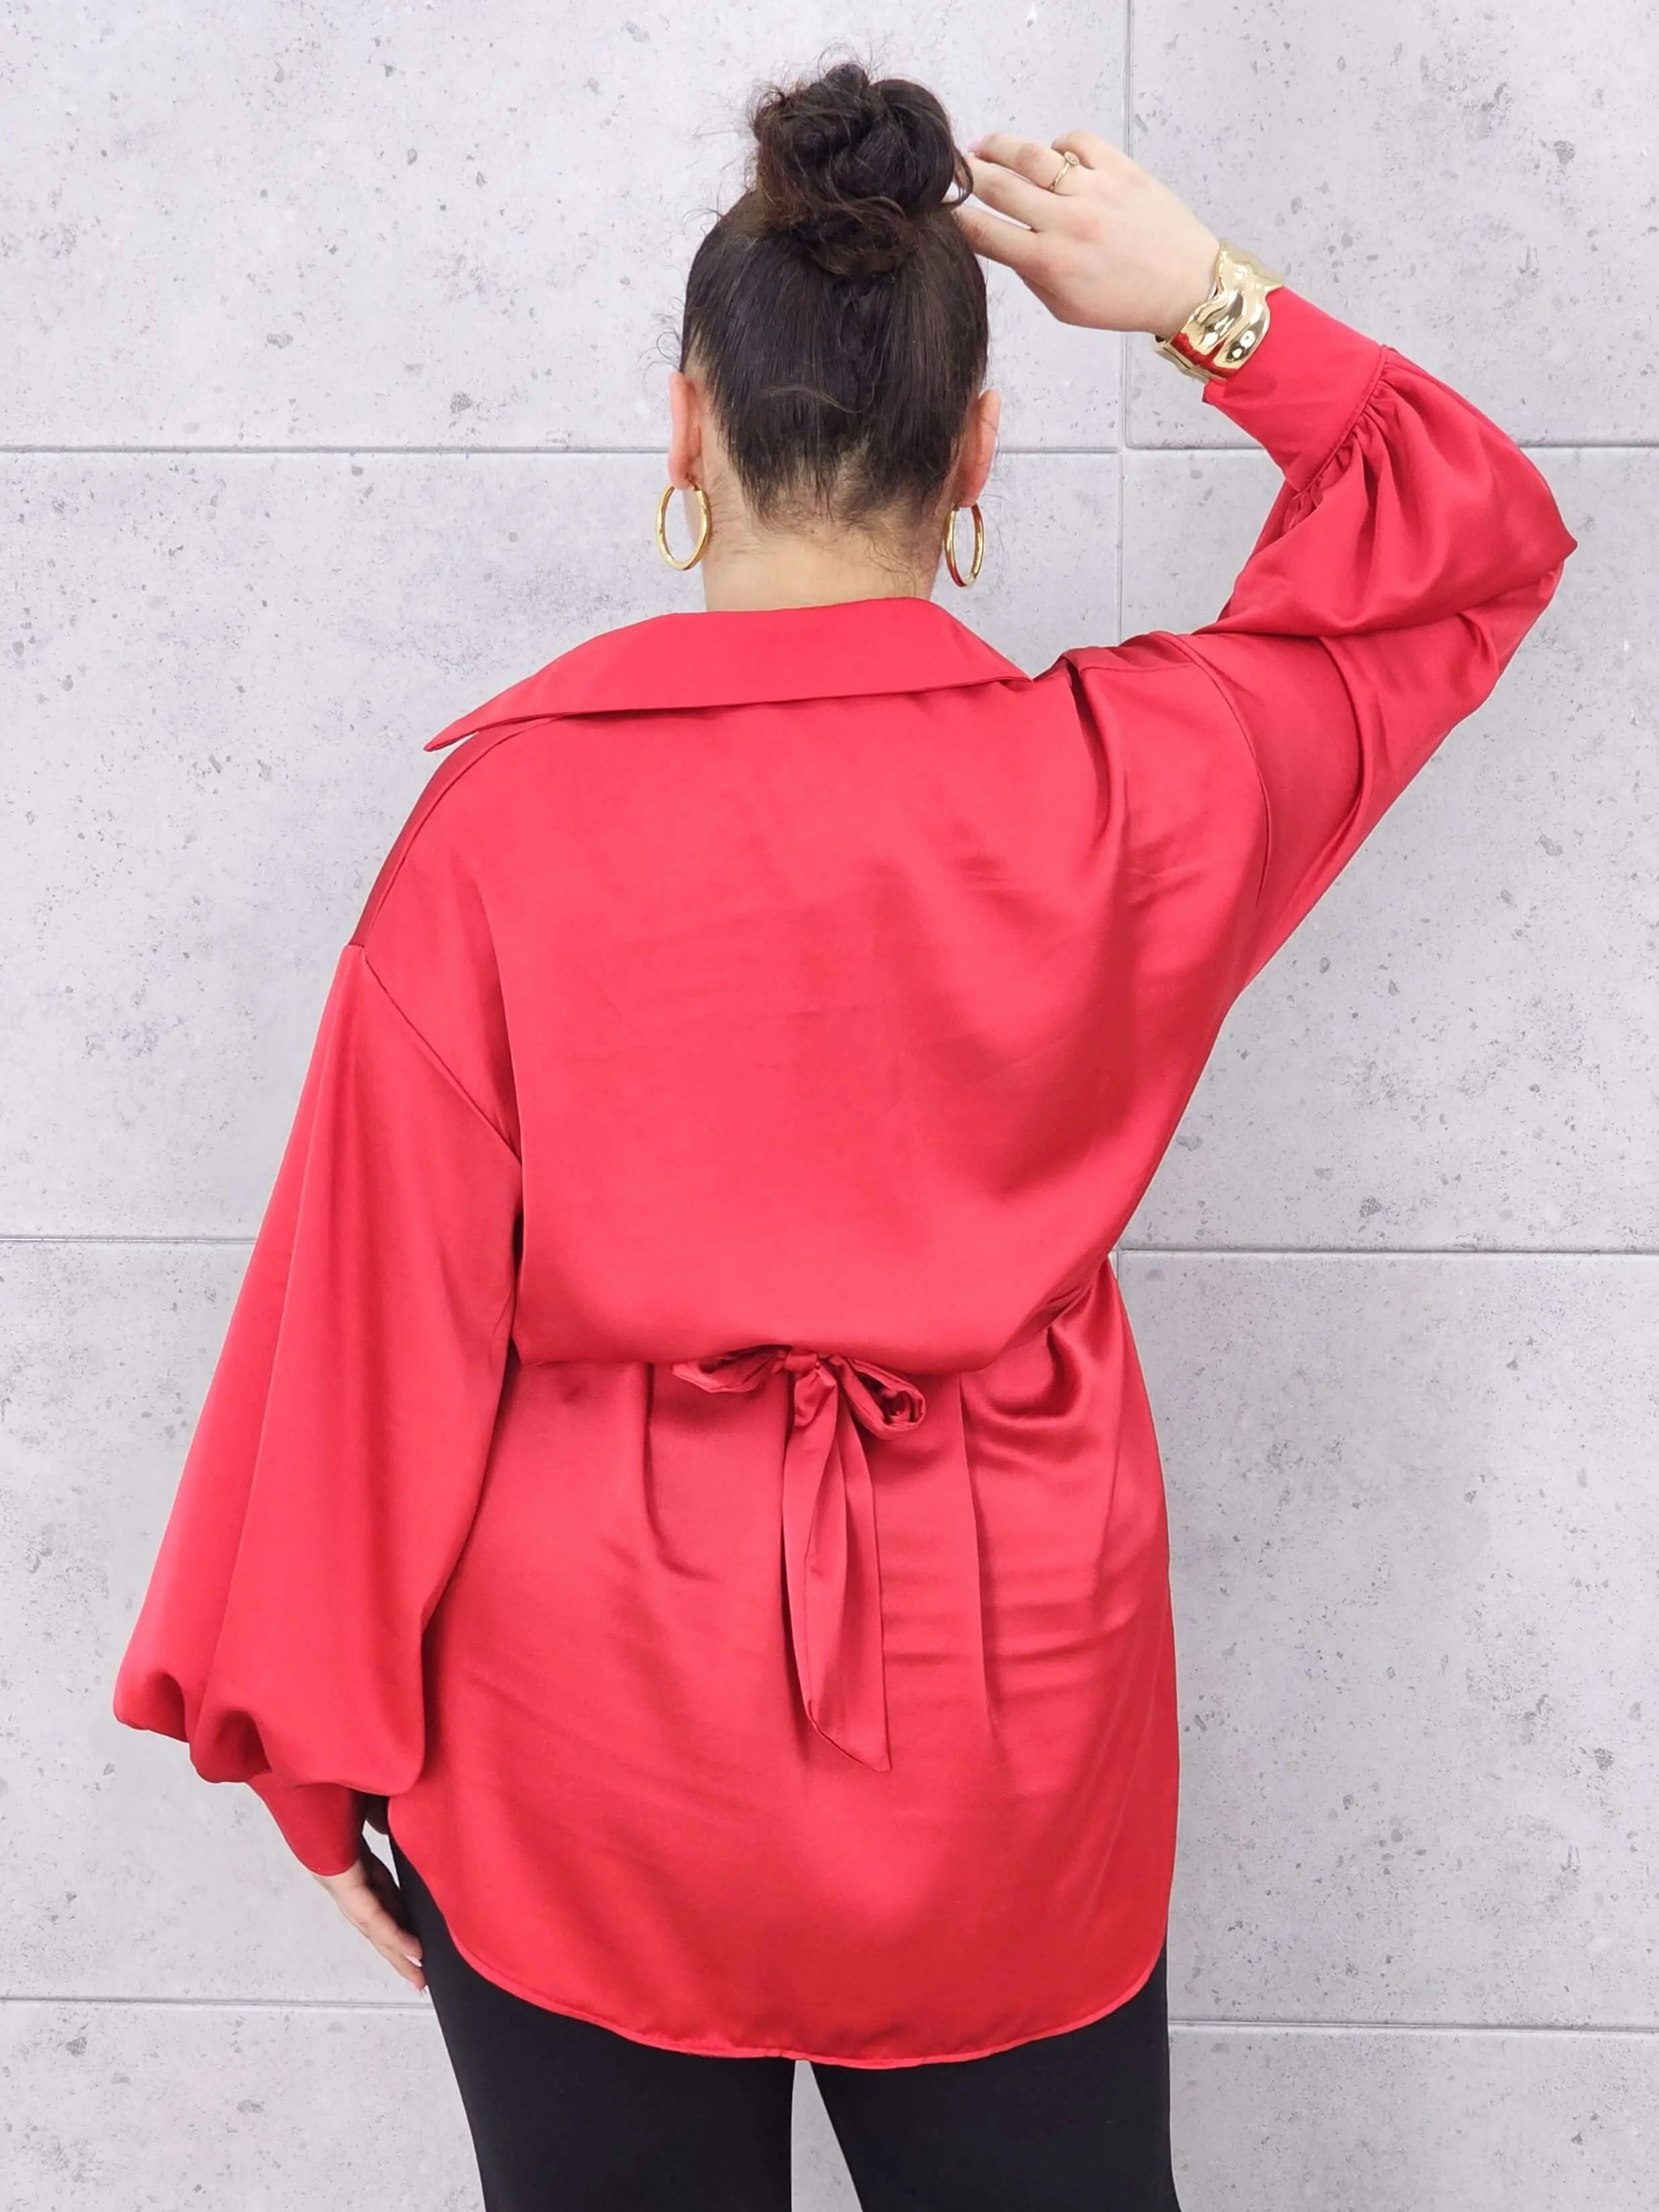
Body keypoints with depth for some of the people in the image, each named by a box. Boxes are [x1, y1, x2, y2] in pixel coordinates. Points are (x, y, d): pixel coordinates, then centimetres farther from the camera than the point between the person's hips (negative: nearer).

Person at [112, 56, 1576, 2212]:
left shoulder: (510, 819, -15)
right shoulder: (1133, 785, -11)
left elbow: (390, 1309, -9)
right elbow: (1480, 538, 8)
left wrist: (331, 1747, 3)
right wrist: (1217, 304, 0)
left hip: (594, 1733, -1)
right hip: (1012, 1730, 2)